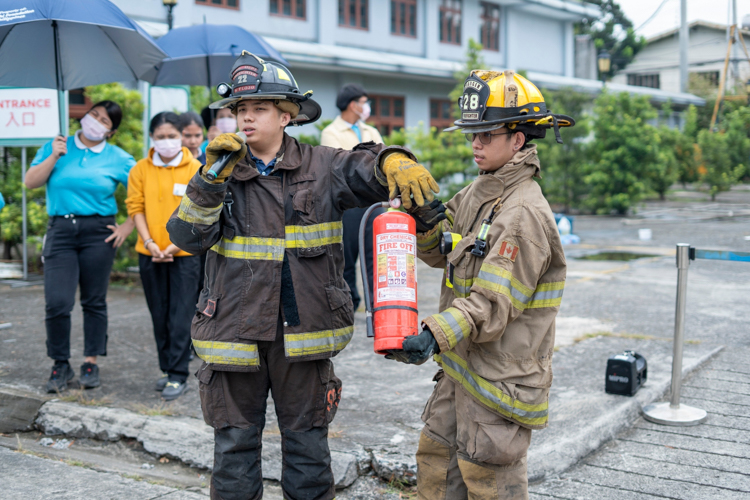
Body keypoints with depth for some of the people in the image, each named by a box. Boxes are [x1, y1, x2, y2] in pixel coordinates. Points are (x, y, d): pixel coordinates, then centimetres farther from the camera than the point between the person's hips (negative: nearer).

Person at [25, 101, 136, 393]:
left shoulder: (118, 159, 4)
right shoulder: (55, 147, 9)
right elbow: (30, 182, 3)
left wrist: (128, 227, -2)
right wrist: (54, 157, -7)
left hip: (98, 232, 0)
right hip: (60, 230, 1)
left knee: (94, 301, 6)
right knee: (57, 302, -8)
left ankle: (91, 363, 19)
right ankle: (61, 365, 9)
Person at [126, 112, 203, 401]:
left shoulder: (195, 169, -2)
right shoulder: (141, 170, 5)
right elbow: (136, 207, 2)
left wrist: (176, 244, -13)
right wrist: (149, 242, -10)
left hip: (185, 253, -3)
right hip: (150, 254, 3)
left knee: (181, 316, -4)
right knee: (159, 316, 11)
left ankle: (178, 375, 1)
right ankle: (168, 370, 22)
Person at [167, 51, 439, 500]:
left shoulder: (321, 168, -1)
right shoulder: (222, 174, 2)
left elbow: (367, 169, -16)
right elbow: (187, 236, -7)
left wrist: (396, 163, -38)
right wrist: (211, 179, -19)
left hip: (304, 336, -1)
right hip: (235, 336, 1)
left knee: (309, 450, 15)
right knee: (234, 449, 14)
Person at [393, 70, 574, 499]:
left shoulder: (525, 213, -21)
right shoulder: (478, 193, 8)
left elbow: (493, 303, -26)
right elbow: (440, 252, 16)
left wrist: (436, 335, -37)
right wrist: (426, 221, -5)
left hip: (499, 378, -9)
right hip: (462, 368, 9)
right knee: (436, 465, 20)